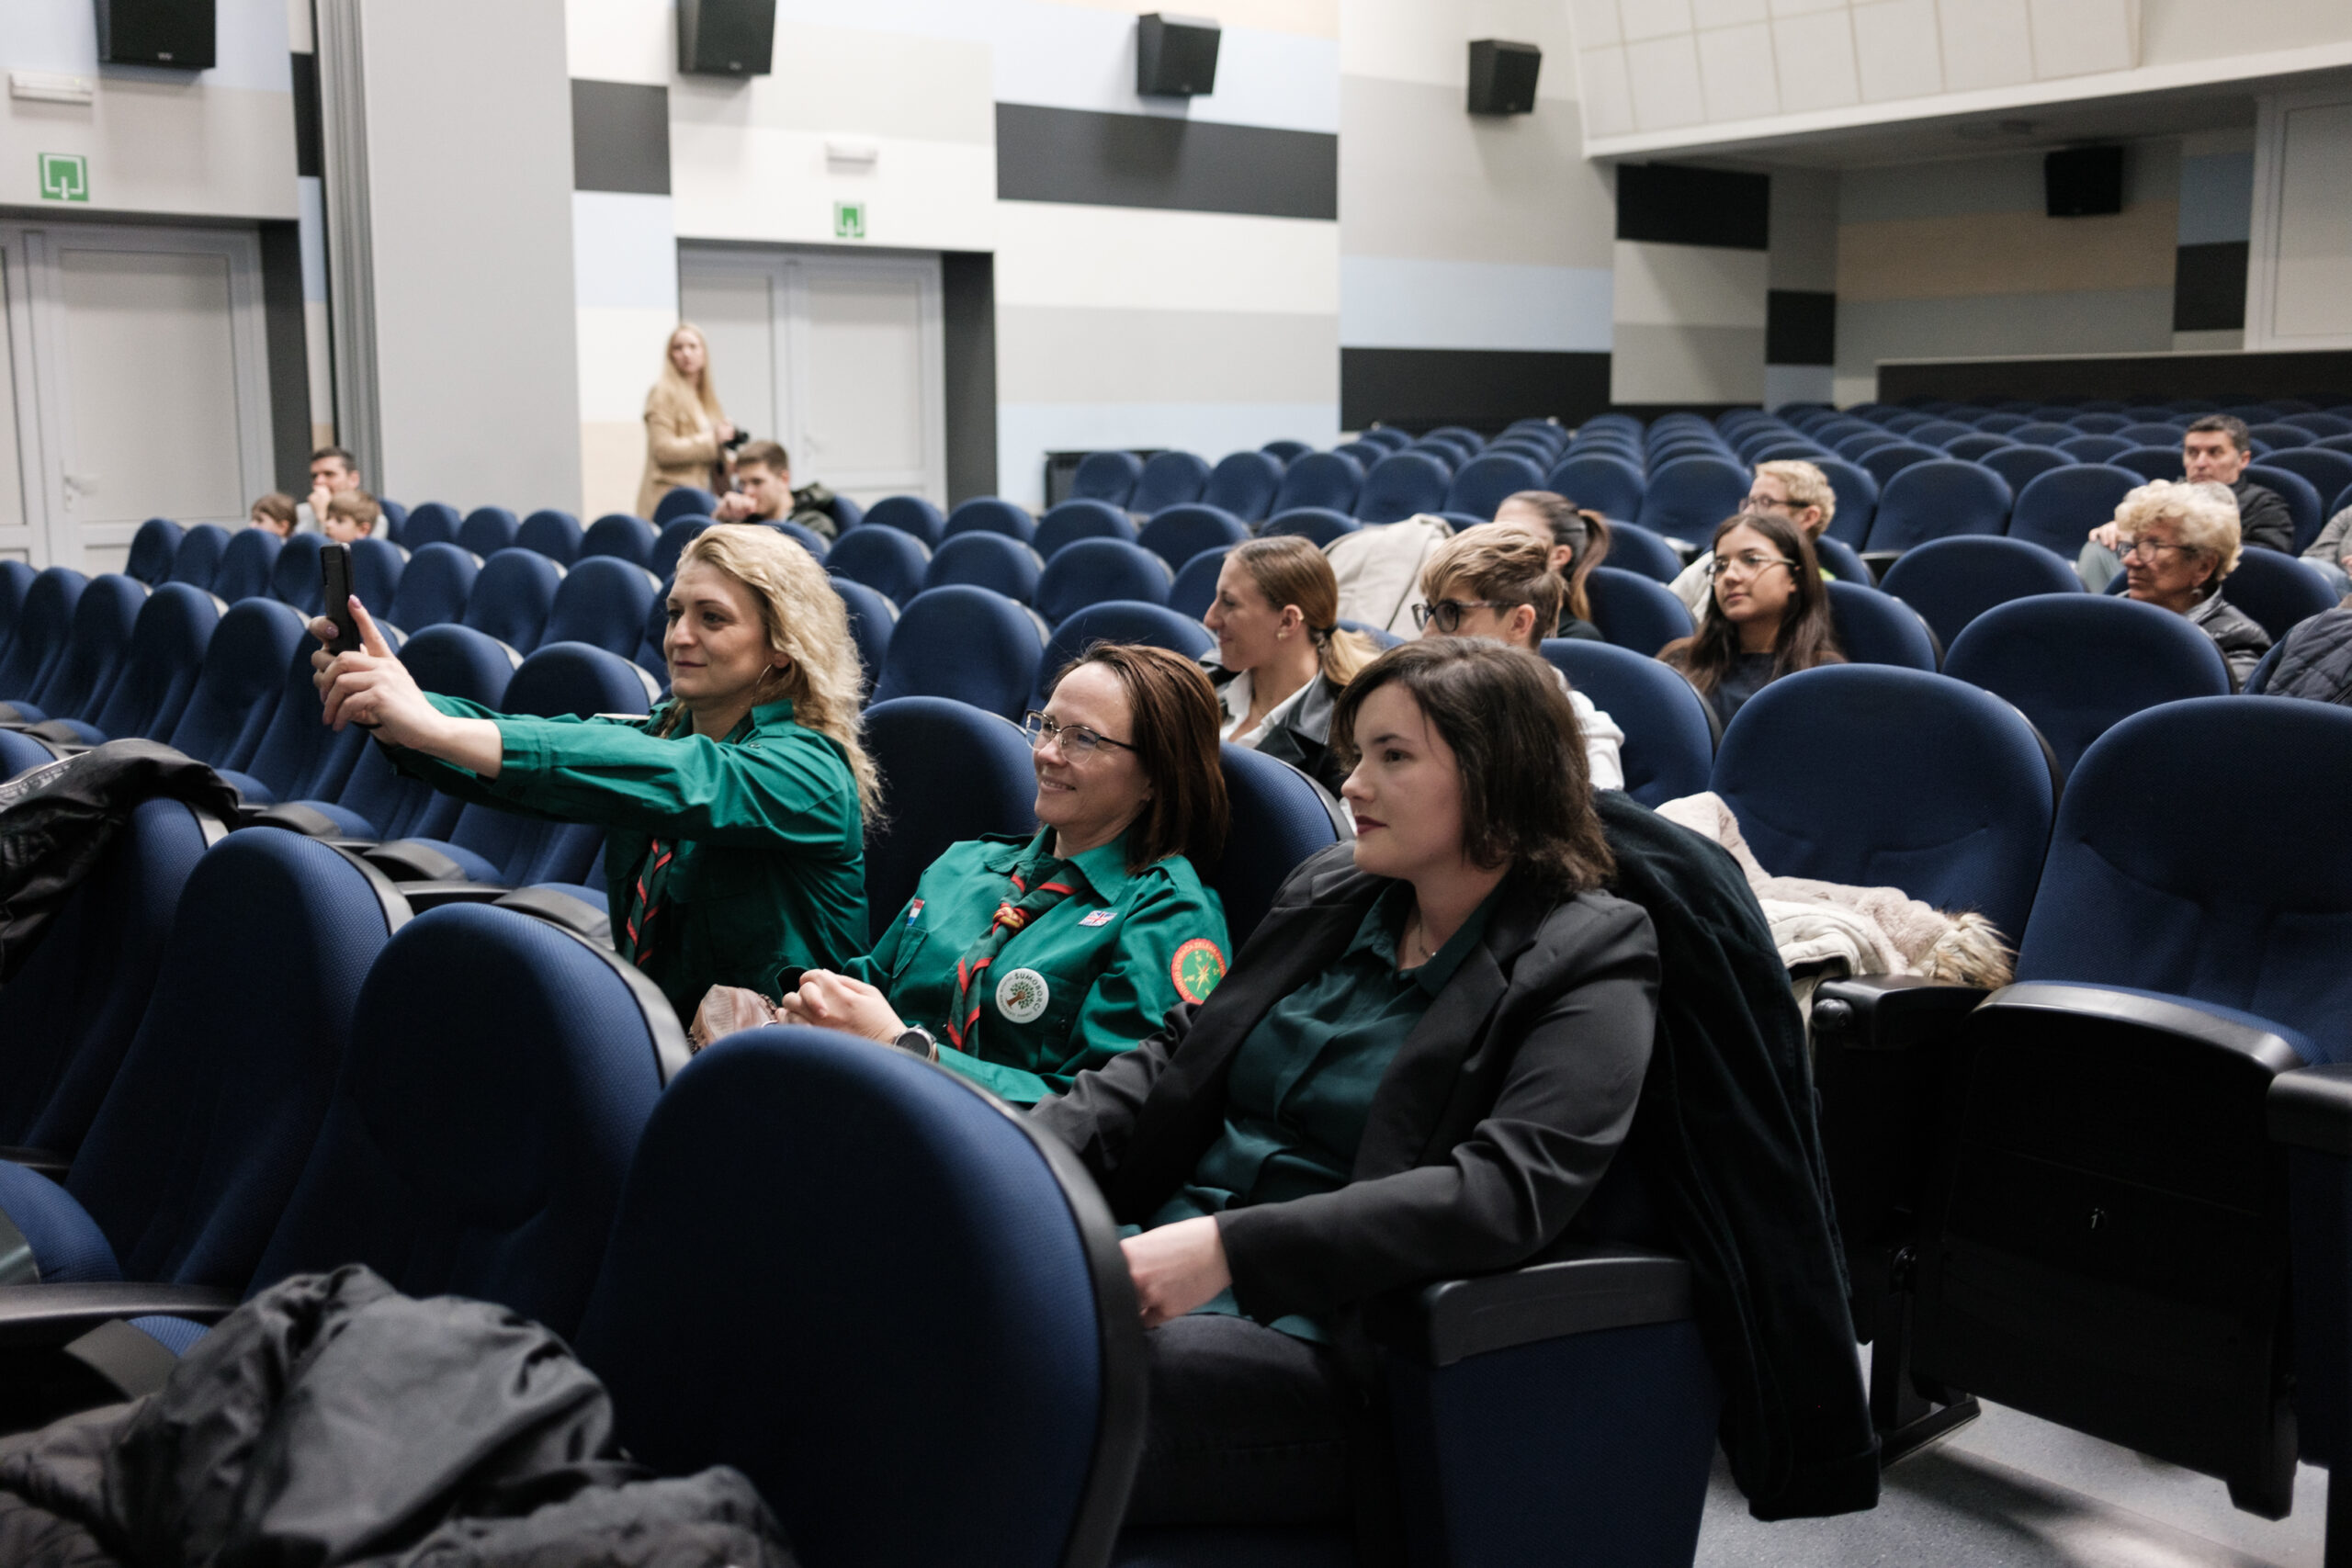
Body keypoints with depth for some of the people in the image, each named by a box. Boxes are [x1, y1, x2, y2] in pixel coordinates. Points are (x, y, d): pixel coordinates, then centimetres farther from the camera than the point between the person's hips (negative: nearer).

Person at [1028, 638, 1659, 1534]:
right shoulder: (1329, 892, 16)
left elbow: (1507, 1190, -20)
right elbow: (1173, 1064, 16)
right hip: (1168, 1279, 7)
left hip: (1327, 1346, -6)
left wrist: (1229, 1246, -28)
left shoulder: (1587, 967, -5)